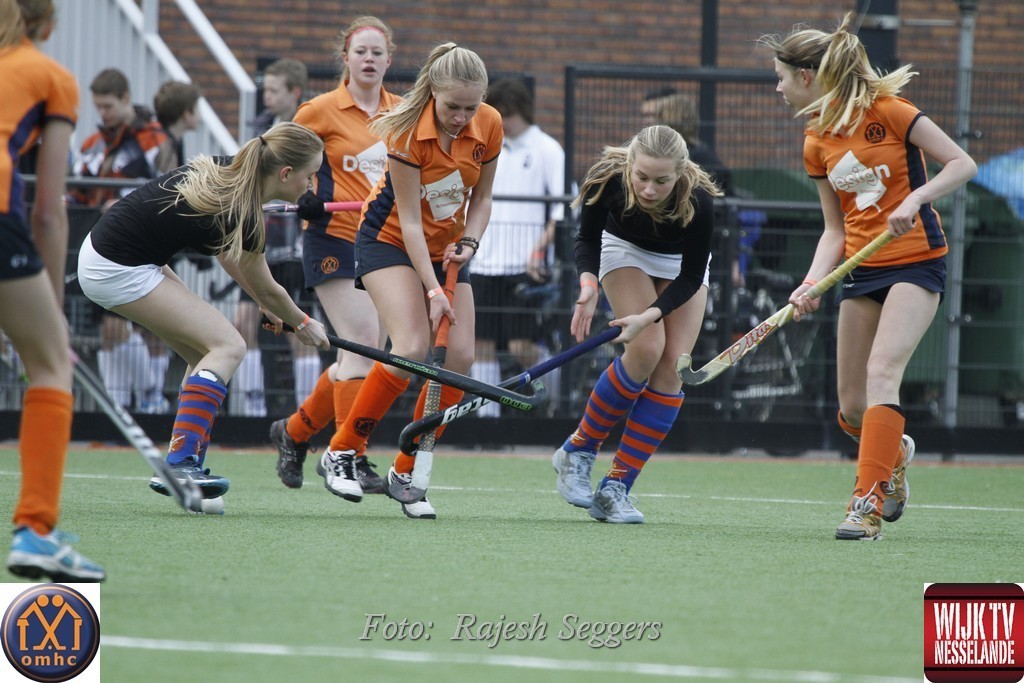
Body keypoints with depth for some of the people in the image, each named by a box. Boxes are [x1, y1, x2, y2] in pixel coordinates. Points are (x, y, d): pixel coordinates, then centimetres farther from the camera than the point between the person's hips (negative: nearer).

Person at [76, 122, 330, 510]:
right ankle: (179, 463, -21)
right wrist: (302, 325, 16)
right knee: (227, 347, -11)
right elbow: (267, 290, -2)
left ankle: (185, 465, 5)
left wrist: (265, 304, 23)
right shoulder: (241, 215, -20)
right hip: (118, 271, -10)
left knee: (204, 354, 9)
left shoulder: (225, 171, 3)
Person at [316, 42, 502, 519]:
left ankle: (406, 472, 2)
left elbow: (481, 197, 3)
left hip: (446, 248, 5)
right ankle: (341, 452, -10)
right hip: (391, 241, -5)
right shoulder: (407, 132, -26)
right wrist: (432, 290, -28)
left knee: (460, 358, -10)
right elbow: (409, 220, -24)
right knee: (412, 348, -24)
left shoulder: (489, 126, -12)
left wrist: (469, 243, -15)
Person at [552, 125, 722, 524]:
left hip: (681, 263, 1)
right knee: (646, 350, -23)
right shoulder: (607, 179, -36)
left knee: (672, 366, -13)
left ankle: (615, 490, -7)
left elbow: (691, 277, -25)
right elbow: (587, 239, -17)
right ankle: (578, 451, -4)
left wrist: (650, 315, -39)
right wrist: (588, 284, -37)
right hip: (625, 249, -1)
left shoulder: (698, 201, -37)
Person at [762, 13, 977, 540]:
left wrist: (913, 200, -25)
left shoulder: (888, 112, -11)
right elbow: (836, 230, 9)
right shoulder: (817, 142, 7)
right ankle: (894, 453, 38)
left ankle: (869, 504, -24)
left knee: (882, 373, -23)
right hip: (861, 272, 6)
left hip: (916, 261, -6)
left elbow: (962, 164, -10)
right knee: (852, 408, 4)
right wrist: (812, 283, -7)